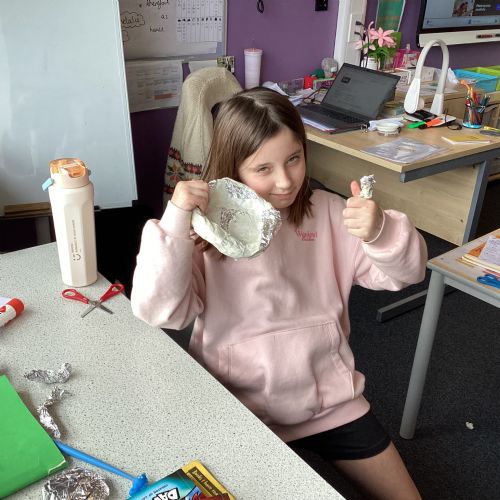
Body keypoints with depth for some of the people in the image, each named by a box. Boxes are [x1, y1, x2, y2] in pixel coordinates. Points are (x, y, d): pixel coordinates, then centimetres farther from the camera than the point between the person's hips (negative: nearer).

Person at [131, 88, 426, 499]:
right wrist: (175, 221, -33)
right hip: (243, 410, -3)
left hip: (331, 399, 4)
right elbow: (157, 310, -21)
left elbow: (405, 272, -5)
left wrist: (382, 231, -27)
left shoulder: (326, 212, -3)